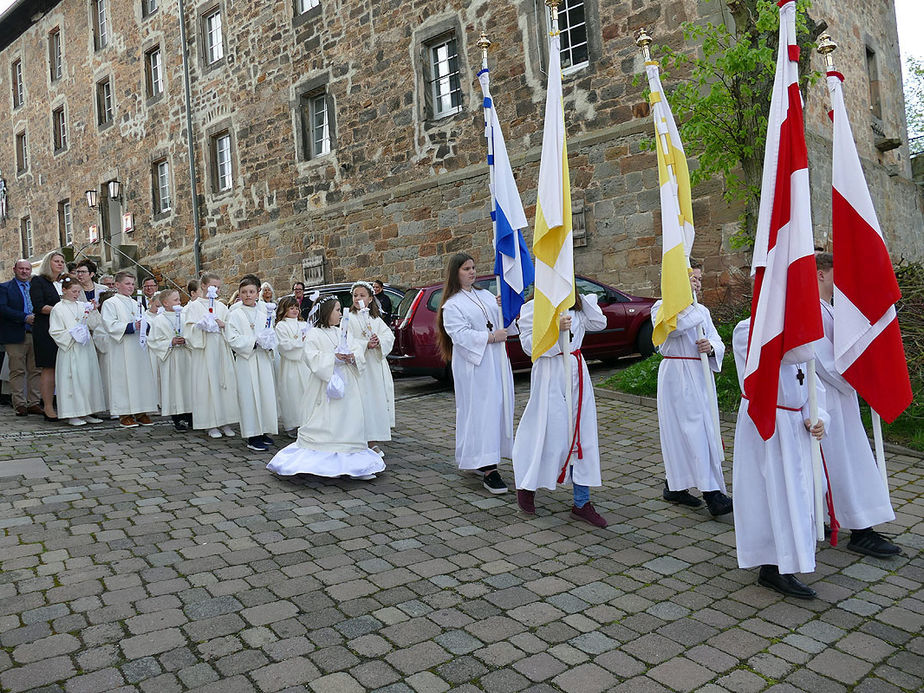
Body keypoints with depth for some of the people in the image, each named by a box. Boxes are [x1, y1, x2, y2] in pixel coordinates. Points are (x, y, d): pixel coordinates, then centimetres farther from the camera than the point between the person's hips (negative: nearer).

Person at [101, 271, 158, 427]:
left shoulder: (135, 303, 19)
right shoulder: (110, 303, -2)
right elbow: (110, 325, -13)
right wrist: (132, 327, -22)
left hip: (138, 348, 7)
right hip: (122, 350, -6)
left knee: (142, 377, 4)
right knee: (123, 379, -5)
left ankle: (140, 411, 10)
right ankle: (124, 414, 2)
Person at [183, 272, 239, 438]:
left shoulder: (222, 306, 15)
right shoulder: (194, 306, 3)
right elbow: (189, 328, -3)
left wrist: (223, 325, -7)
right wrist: (202, 325, -19)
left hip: (222, 349, 4)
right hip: (204, 350, -4)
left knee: (226, 382, 0)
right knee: (208, 384, -4)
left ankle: (225, 421, 8)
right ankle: (210, 424, 4)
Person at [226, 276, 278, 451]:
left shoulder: (263, 315, 13)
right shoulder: (235, 315, -1)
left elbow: (272, 336, 16)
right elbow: (232, 340, -11)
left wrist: (269, 342, -7)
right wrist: (255, 341, -18)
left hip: (263, 361, 5)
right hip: (246, 361, -5)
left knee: (266, 394, 5)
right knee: (249, 396, -3)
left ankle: (263, 431, 18)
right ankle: (252, 437, 4)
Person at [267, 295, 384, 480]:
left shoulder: (342, 333, 16)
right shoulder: (314, 334, -4)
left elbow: (359, 350, 11)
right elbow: (313, 358, -15)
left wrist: (352, 357, -10)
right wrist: (334, 357, -20)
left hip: (346, 384, 6)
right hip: (326, 385, -6)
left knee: (349, 420, 5)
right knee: (325, 423, -6)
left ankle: (351, 461, 11)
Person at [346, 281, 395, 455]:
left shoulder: (376, 319, 14)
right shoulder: (349, 318, 0)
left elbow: (389, 335, 3)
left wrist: (379, 341, -18)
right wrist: (366, 344, -22)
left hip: (376, 365, 5)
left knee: (377, 399, 6)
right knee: (361, 402, -7)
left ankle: (372, 441, 16)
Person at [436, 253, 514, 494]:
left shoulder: (485, 294, 17)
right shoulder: (451, 305, -4)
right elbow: (460, 334, -15)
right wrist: (490, 337, -18)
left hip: (497, 361, 7)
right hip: (474, 365, -7)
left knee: (498, 406, 8)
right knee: (481, 410, -10)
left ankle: (478, 461, 20)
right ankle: (488, 470, -10)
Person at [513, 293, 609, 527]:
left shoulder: (576, 308, 15)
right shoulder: (533, 307, -4)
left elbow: (599, 323, 13)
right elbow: (529, 343, -11)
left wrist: (582, 297, 8)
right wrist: (555, 329, -23)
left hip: (577, 373, 6)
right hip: (550, 377, -6)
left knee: (582, 436, 5)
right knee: (549, 434, -2)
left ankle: (581, 503, 13)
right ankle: (526, 486, 25)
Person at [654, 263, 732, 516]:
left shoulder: (702, 310, 19)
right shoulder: (662, 306, -1)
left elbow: (717, 341, 13)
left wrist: (711, 347, -10)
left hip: (701, 375, 7)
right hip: (676, 374, -7)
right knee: (692, 431, -10)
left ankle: (674, 486, 21)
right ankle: (711, 492, -10)